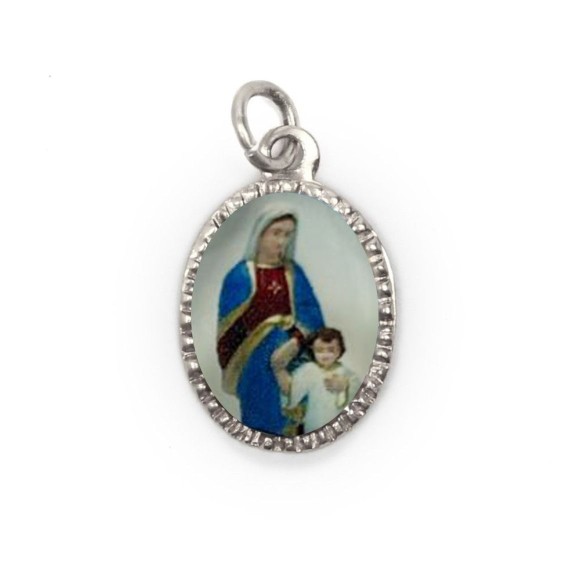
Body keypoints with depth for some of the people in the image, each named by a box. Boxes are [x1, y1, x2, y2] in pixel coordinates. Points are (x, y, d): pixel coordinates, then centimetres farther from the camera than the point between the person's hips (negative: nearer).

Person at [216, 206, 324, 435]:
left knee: (289, 424, 6)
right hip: (255, 364, -3)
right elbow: (228, 326, 0)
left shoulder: (295, 273, 7)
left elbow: (312, 315, -1)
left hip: (291, 364, 3)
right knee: (261, 424, 2)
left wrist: (295, 342, -19)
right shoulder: (240, 275, -2)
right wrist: (229, 371, -2)